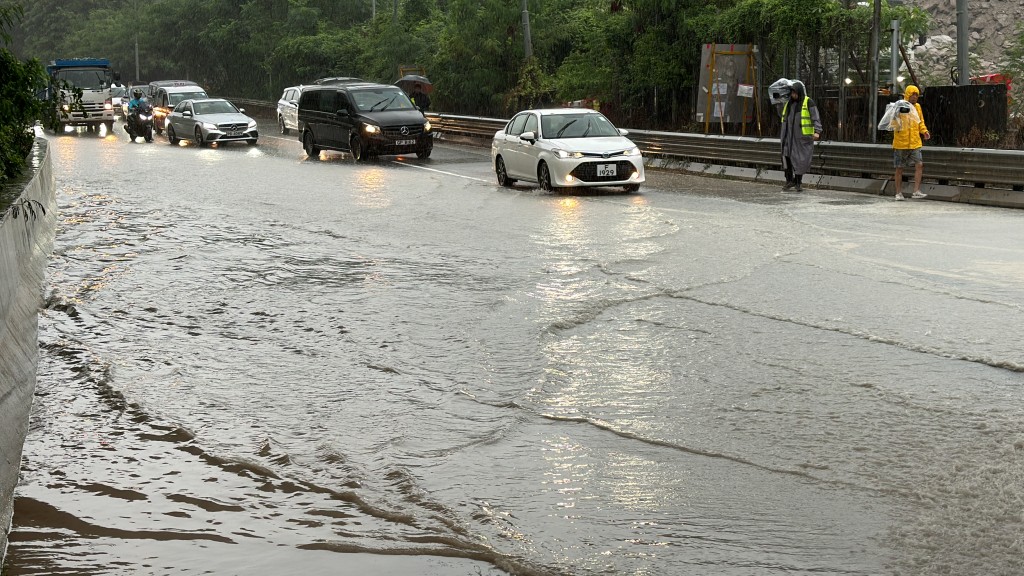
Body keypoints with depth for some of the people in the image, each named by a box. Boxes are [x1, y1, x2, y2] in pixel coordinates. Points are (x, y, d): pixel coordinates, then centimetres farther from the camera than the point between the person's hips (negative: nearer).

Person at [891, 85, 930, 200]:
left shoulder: (917, 107, 10)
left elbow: (921, 122, 18)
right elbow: (893, 122, -6)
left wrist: (924, 131, 2)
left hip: (915, 143, 4)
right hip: (901, 143, -4)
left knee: (919, 165, -9)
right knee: (899, 168, 5)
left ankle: (916, 191, -6)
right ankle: (898, 193, 14)